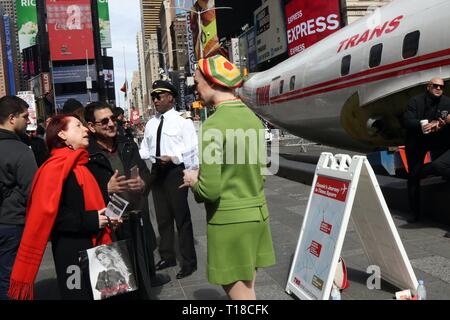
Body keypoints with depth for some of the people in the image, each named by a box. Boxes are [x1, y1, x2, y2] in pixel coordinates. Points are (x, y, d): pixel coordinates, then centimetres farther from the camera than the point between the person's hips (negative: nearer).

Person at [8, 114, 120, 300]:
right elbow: (46, 213, -22)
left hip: (92, 246, 9)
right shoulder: (55, 166, -13)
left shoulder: (80, 165, 13)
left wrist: (104, 217, 4)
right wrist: (89, 220, -22)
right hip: (71, 250, -9)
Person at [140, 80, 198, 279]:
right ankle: (167, 256, 31)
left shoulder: (182, 120, -6)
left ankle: (189, 262, 12)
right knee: (162, 217, 16)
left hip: (175, 171, -7)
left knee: (181, 217, -1)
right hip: (157, 171, 7)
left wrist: (173, 157, -24)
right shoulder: (151, 123, 14)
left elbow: (192, 147, -12)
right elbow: (145, 149, 15)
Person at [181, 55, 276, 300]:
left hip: (229, 219, -8)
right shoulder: (252, 118, 5)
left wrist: (193, 180, 0)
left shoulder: (213, 127, -19)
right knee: (246, 286, 19)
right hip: (257, 212, 8)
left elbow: (210, 190, -21)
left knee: (238, 292, 7)